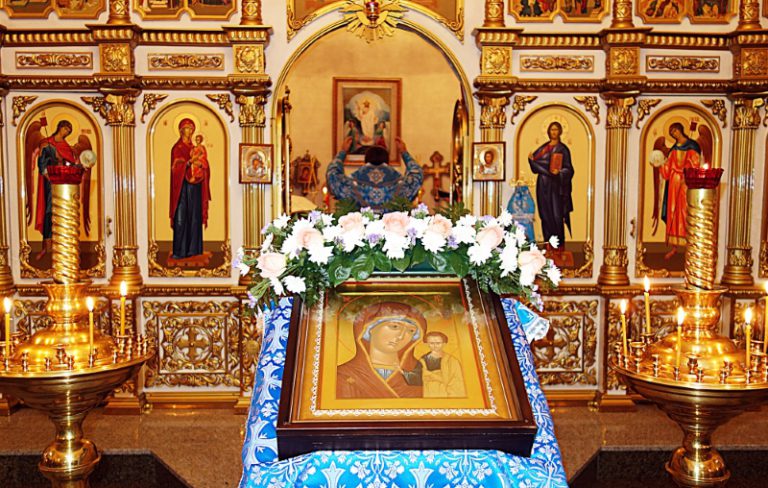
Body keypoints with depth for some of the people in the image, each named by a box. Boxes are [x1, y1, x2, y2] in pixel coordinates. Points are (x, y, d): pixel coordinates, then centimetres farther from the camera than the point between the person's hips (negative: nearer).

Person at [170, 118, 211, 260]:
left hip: (195, 185, 5)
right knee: (181, 217, -8)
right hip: (182, 186, -5)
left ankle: (193, 248, 9)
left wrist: (200, 164, -10)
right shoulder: (177, 148, 0)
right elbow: (175, 167, -11)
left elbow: (204, 167, 13)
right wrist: (190, 162, -25)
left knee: (194, 216, 5)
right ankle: (179, 250, -8)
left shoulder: (195, 148, 16)